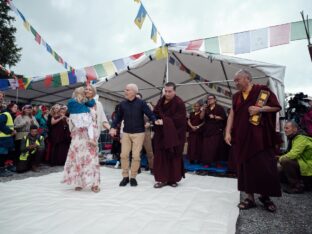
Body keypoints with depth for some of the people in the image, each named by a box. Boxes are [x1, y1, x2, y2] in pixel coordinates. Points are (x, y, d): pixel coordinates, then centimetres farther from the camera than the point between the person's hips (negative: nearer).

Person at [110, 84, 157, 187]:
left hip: (139, 133, -3)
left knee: (136, 156, 0)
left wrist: (155, 121, -30)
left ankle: (133, 177, 17)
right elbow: (118, 117, 9)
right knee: (124, 155, 3)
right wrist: (113, 127, -5)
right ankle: (125, 176, 19)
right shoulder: (122, 104, 3)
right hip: (126, 133, 3)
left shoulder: (141, 103, -7)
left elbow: (150, 114, -10)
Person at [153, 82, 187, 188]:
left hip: (174, 135, -5)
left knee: (173, 157, 5)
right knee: (161, 156, 4)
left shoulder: (179, 103, -11)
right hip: (161, 134, 5)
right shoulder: (161, 101, 8)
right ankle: (162, 179, 14)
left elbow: (179, 119, -19)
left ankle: (173, 179, 20)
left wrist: (165, 121, -24)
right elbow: (155, 113, 13)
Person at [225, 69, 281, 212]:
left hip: (261, 137, -4)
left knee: (265, 168, 0)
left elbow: (277, 107, 0)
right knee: (245, 168, 6)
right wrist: (228, 132, -1)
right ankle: (250, 198, 18)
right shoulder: (236, 97, 13)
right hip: (242, 138, 4)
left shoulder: (262, 90, 0)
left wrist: (259, 109, -15)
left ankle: (265, 197, 22)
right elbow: (232, 115, 9)